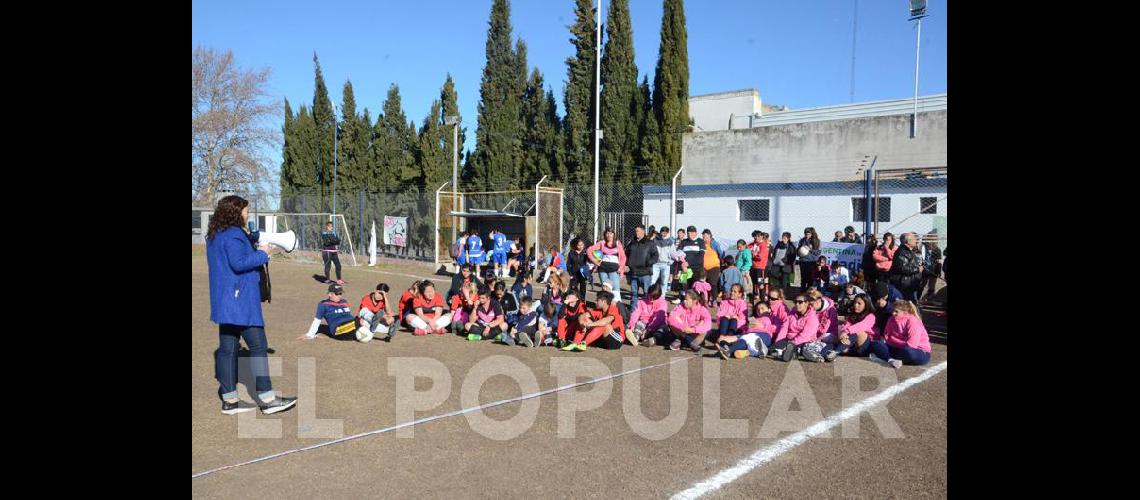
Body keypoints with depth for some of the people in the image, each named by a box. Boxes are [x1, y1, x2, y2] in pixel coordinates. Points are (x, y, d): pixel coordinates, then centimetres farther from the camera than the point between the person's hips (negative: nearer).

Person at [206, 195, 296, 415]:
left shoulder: (215, 235, 16)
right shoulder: (233, 235, -15)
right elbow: (238, 263, -24)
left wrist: (250, 240, 6)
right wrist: (262, 254, -11)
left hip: (226, 301, 10)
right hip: (239, 300, -10)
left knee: (228, 347, 10)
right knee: (258, 346, -5)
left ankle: (230, 399, 15)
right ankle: (267, 398, -2)